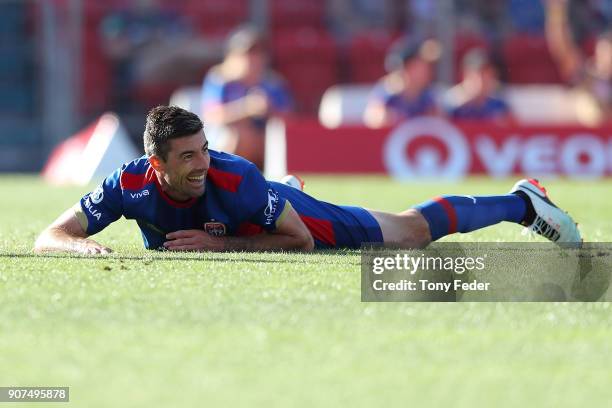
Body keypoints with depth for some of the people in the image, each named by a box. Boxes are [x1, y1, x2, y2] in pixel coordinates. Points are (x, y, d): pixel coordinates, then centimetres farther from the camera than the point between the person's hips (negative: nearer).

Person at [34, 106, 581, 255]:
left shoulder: (235, 178, -41)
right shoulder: (130, 184, -35)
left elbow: (301, 240, -31)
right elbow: (50, 238, -30)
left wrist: (221, 243, -39)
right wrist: (84, 245, -53)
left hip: (296, 216, -4)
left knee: (411, 231, 10)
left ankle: (521, 203, 30)